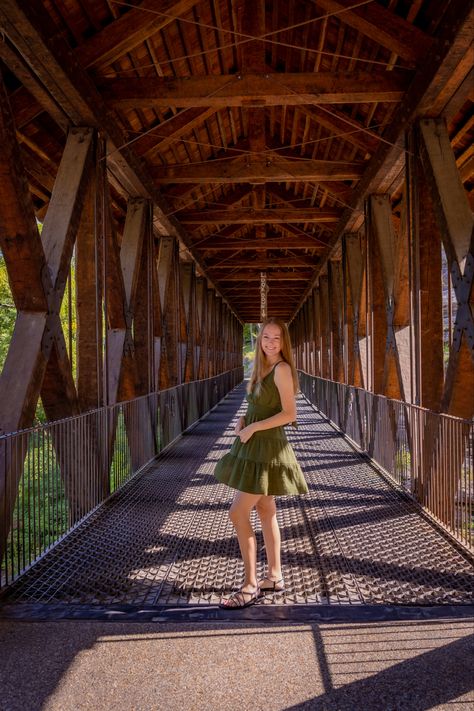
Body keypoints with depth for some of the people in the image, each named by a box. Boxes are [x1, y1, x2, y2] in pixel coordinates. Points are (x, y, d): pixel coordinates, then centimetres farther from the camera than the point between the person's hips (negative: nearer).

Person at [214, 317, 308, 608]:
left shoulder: (282, 368, -14)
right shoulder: (262, 367, 11)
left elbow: (289, 414, -19)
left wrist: (253, 428, -17)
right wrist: (244, 420, 2)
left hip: (267, 448, -9)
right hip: (255, 446, 9)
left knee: (238, 513, -9)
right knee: (266, 511, 14)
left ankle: (250, 586, 1)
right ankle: (275, 577, 26)